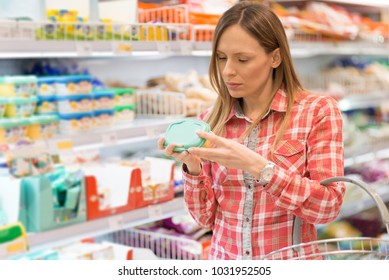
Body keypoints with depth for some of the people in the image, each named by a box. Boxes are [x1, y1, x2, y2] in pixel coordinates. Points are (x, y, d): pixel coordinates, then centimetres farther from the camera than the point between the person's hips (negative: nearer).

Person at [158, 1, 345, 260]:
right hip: (225, 259, 2)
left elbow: (329, 205, -11)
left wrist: (256, 166, -20)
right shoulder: (211, 121, 2)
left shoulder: (318, 111, -5)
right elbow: (208, 217, 4)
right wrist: (193, 168, -13)